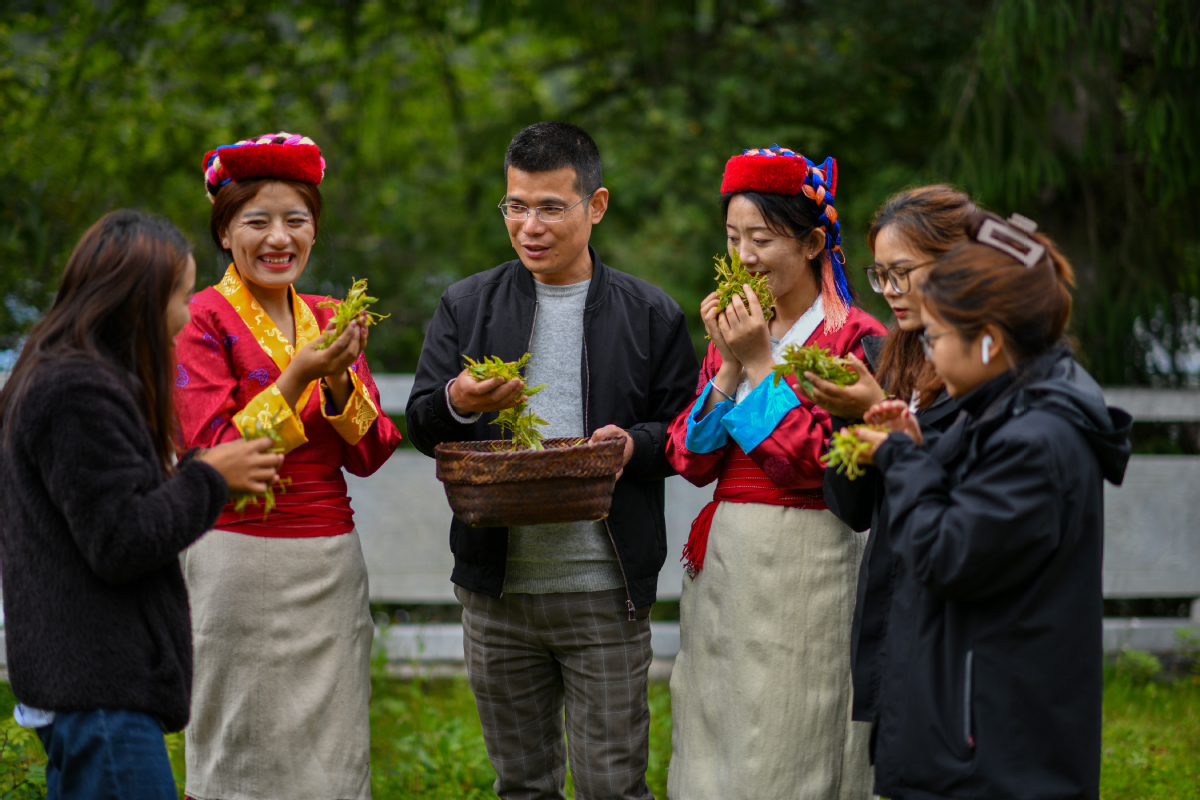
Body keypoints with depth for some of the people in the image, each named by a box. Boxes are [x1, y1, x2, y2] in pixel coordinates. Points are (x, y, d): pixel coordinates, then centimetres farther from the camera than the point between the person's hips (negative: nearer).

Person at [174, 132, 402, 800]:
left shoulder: (330, 320, 12)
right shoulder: (204, 320, -5)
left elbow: (371, 455, 6)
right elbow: (213, 456, -13)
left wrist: (338, 380, -11)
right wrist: (297, 378, -20)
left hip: (333, 565, 5)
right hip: (242, 562, -5)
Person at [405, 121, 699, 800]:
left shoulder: (651, 315, 3)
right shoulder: (468, 306, 9)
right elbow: (421, 425, 4)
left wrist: (635, 443, -17)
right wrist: (458, 405, -19)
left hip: (606, 590, -2)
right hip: (498, 590, 2)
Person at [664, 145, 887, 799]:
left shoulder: (854, 339, -7)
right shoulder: (732, 331, 12)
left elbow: (817, 462, -17)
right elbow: (690, 461, 5)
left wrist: (761, 364, -13)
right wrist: (728, 366, -6)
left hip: (805, 564, -6)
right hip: (721, 564, 7)